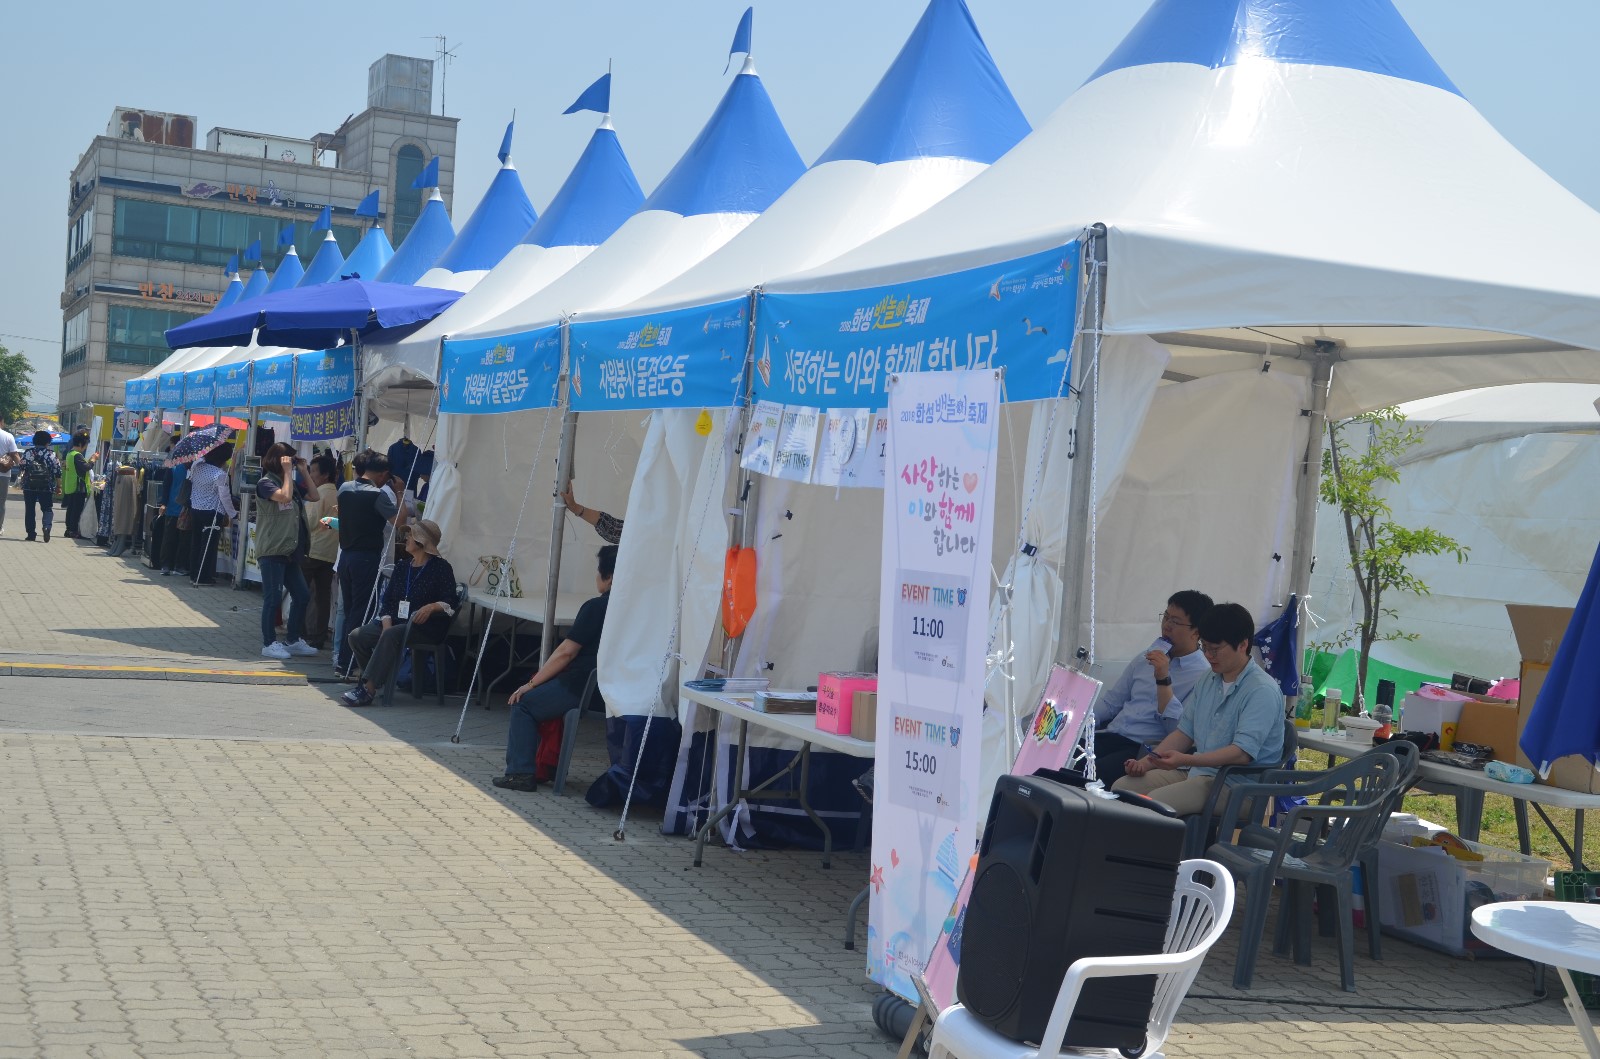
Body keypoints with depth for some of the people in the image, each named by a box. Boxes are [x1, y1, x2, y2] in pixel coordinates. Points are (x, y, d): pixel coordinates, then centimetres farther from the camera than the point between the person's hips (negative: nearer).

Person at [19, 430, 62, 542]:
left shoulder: (27, 452, 1)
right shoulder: (52, 455, -2)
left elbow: (22, 468, 1)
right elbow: (57, 472, -3)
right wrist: (58, 486, 6)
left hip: (29, 486, 1)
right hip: (46, 487, -1)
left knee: (29, 510, 9)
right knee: (47, 509, 6)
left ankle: (31, 534, 8)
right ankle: (47, 526, -20)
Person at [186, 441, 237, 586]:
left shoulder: (198, 467, 1)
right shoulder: (220, 475, -18)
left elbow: (190, 480, 16)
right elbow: (225, 497, -15)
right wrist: (233, 514, -4)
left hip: (195, 509, 7)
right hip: (213, 513, -7)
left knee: (195, 542, 15)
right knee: (209, 545, 0)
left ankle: (194, 573, 22)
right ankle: (204, 576, 1)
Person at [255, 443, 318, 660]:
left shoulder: (292, 482, 15)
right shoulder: (266, 483, -9)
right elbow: (285, 496, -25)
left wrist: (303, 471, 11)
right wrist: (287, 471, -15)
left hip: (290, 551, 9)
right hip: (271, 551, -9)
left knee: (302, 595, 10)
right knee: (273, 598, -4)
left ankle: (293, 640, 20)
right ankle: (269, 644, 4)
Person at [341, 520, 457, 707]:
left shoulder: (440, 567, 0)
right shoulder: (403, 568, 18)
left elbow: (450, 603, -7)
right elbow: (388, 601, 12)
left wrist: (432, 607, -26)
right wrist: (386, 625, -6)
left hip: (425, 627, -7)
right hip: (396, 622, 7)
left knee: (391, 636, -35)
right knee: (357, 636, -13)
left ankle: (368, 689, -35)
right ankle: (375, 680, -2)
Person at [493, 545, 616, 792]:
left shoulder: (596, 607, -14)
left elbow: (566, 652, -12)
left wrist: (532, 683, -2)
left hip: (583, 689, -8)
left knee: (523, 704, 9)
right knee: (544, 696, 28)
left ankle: (520, 772, 4)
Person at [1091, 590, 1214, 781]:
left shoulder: (1204, 675, -4)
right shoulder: (1147, 658, 18)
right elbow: (1111, 701, 21)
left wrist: (1164, 680, -18)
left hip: (1145, 750, -7)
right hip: (1109, 736, 7)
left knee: (1093, 773, -32)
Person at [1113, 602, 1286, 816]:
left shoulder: (1262, 691, -14)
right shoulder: (1209, 680, 13)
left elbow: (1242, 753, -24)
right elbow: (1185, 732, 18)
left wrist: (1186, 760, -33)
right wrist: (1146, 762, 2)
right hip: (1196, 770, 8)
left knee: (1155, 803, -28)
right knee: (1121, 787, -7)